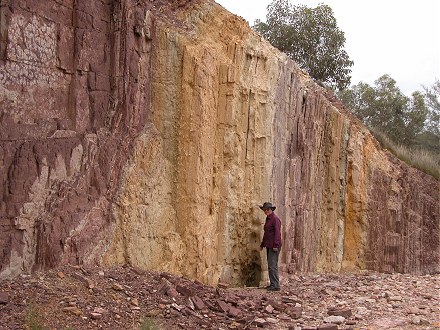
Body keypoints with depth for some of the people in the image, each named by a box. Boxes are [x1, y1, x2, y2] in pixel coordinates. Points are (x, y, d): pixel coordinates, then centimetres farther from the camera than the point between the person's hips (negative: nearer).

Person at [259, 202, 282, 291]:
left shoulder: (275, 219, -11)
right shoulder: (268, 219, 18)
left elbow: (277, 232, -19)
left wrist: (276, 245, -24)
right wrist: (262, 244, 25)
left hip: (274, 246, -10)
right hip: (269, 246, 10)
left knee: (272, 265, -13)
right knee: (271, 266, 11)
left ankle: (275, 285, -12)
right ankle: (273, 284, 16)